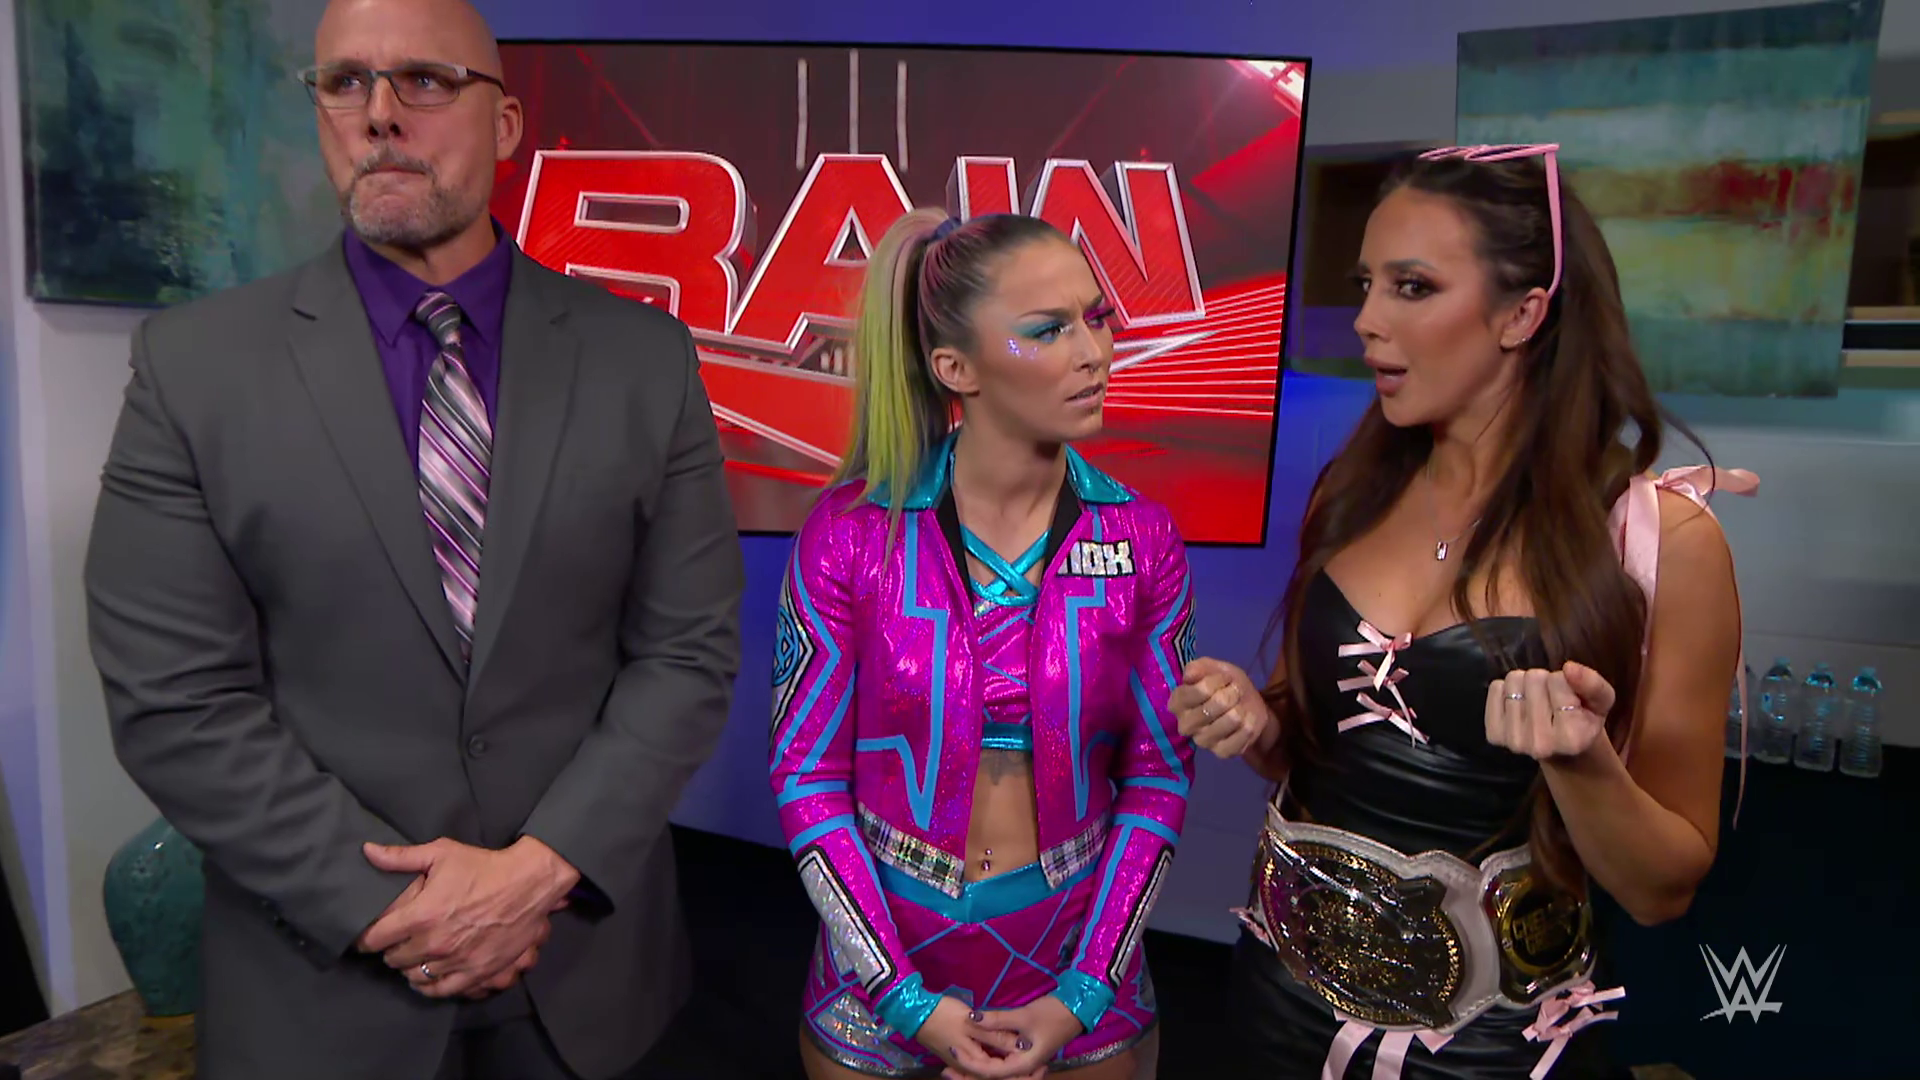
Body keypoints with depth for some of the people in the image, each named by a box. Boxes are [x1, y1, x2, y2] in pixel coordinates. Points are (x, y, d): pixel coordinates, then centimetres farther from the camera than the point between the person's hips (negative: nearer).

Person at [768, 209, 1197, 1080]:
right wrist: (909, 1001, -12)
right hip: (884, 973, -1)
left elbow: (1159, 777, -4)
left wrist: (1082, 996, -9)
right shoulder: (850, 533, -14)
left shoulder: (1143, 539, -9)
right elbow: (806, 776, -10)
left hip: (1078, 977, 1)